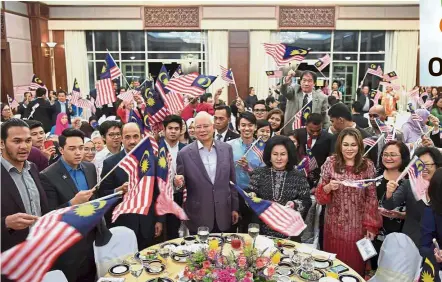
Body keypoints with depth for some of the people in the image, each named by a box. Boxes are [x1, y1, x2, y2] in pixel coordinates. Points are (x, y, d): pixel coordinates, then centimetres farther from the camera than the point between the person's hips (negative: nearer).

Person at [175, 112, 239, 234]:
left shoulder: (226, 148, 1)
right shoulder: (184, 153, -7)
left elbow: (232, 180, 6)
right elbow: (180, 183, 0)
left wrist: (234, 207, 7)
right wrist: (178, 182, -23)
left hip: (223, 216, 2)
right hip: (198, 217, -2)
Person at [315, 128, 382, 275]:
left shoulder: (367, 166, -4)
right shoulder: (330, 162, -4)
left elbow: (372, 197, -2)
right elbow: (319, 195, -1)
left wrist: (371, 225, -6)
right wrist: (329, 187, -22)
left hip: (358, 225, 0)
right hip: (335, 224, 0)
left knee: (355, 263, 13)